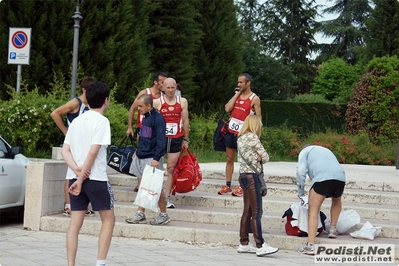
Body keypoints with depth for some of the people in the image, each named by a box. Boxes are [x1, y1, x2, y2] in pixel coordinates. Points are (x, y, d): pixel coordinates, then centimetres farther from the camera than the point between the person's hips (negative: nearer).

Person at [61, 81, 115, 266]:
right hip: (96, 178, -6)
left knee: (75, 223, 5)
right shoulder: (101, 121, -8)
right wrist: (82, 179, -15)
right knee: (108, 219, 7)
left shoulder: (77, 120, 13)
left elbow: (65, 150, 6)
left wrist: (77, 169, -7)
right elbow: (93, 151, -17)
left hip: (75, 177, 6)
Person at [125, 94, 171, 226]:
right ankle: (140, 214, 16)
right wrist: (138, 151, 20)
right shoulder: (145, 118, 12)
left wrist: (156, 158, -24)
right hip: (141, 158, 8)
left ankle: (164, 215, 10)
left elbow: (161, 140, -19)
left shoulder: (157, 118, -14)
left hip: (152, 159, -8)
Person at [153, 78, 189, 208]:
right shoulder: (157, 102, -2)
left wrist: (186, 140, 9)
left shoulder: (182, 102, 5)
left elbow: (185, 121, 10)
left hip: (176, 139, 2)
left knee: (171, 168, 3)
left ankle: (167, 197, 6)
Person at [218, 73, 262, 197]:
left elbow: (258, 117, -4)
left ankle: (241, 187, 6)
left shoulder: (254, 99, -5)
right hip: (231, 131, 6)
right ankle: (227, 185, 14)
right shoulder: (236, 95, 11)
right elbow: (227, 109, -2)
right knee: (229, 159, 8)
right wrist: (237, 94, -3)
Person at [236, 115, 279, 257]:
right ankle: (260, 246, -12)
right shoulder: (252, 137, -11)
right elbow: (265, 157, -10)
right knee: (256, 212, -10)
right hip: (252, 177, -9)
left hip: (243, 176, 9)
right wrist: (259, 158, 10)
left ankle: (244, 244, 14)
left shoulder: (240, 138, 15)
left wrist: (256, 157, -5)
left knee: (247, 211, 12)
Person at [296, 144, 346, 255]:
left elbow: (301, 170, 8)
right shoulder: (326, 150, 42)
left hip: (322, 178, -5)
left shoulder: (305, 151, 25)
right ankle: (333, 230, 35)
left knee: (313, 211, -3)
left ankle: (310, 245, -12)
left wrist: (300, 192, 16)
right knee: (336, 201, 36)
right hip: (340, 177, 5)